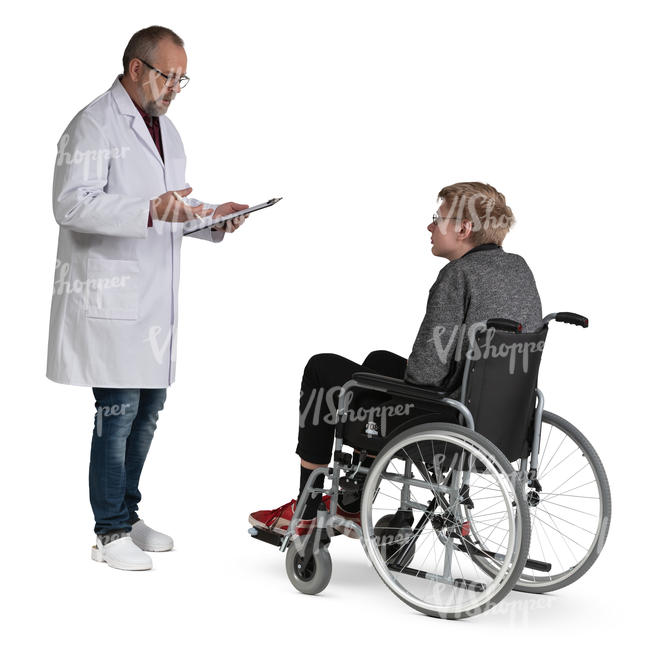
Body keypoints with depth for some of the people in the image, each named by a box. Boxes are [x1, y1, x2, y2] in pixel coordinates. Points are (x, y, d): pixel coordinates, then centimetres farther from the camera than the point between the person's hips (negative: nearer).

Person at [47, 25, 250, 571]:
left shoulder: (166, 129, 19)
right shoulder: (95, 124, -10)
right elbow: (72, 204, -22)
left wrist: (210, 218, 6)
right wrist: (151, 211, -32)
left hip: (154, 297, 9)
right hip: (109, 297, -9)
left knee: (147, 409, 13)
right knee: (118, 413, -5)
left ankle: (127, 514, 26)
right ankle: (111, 533, 5)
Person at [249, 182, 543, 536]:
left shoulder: (458, 275, -21)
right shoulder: (519, 268, 5)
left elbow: (426, 371, -26)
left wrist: (407, 375, -1)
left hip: (443, 422, -9)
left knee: (321, 369, 11)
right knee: (380, 361, 33)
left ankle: (306, 513, 21)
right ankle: (351, 506, 39)